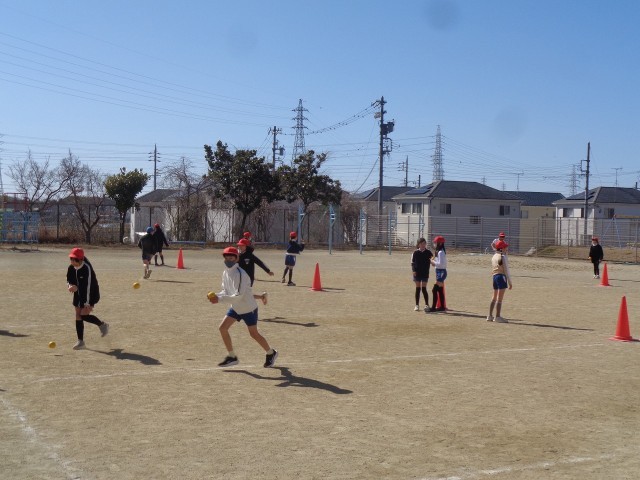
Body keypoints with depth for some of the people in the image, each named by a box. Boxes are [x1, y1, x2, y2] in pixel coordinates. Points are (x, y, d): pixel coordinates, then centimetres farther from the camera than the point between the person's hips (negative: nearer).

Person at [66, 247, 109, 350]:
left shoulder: (87, 268, -25)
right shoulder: (71, 268, -4)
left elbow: (88, 286, -27)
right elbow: (69, 280, 10)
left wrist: (87, 303, -29)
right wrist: (70, 286, -17)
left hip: (90, 294, -7)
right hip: (78, 294, 7)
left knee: (84, 315, -17)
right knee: (78, 316, 4)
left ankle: (103, 325, 8)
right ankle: (80, 341, 12)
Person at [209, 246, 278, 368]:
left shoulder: (240, 274, -27)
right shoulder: (225, 273, -1)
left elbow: (238, 296, -32)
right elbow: (226, 291, 7)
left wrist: (219, 299, -36)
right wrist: (216, 296, -13)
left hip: (248, 308, -8)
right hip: (235, 307, 8)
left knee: (254, 334, 3)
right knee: (222, 328, -3)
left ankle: (271, 353, 27)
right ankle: (231, 357, 10)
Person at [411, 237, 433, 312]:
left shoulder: (428, 252, 1)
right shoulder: (415, 253, 0)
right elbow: (412, 262, 2)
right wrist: (413, 270, -10)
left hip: (425, 273, -1)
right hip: (417, 273, 1)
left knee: (424, 289, -3)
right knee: (418, 289, 5)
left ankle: (426, 305, 4)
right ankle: (417, 305, 12)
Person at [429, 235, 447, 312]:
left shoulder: (440, 252, -17)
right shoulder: (441, 252, 14)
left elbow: (441, 263, -24)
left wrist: (433, 262, -12)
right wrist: (434, 262, 5)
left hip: (441, 272, -10)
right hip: (440, 272, 10)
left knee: (435, 290, -11)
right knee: (440, 290, 14)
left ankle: (434, 307, -11)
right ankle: (442, 307, 19)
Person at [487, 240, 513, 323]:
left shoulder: (494, 256, 15)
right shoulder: (502, 257, -11)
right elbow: (506, 270, -13)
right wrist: (509, 282, -11)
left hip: (495, 276, 8)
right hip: (501, 276, -8)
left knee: (494, 298, 16)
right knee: (499, 298, -6)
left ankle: (490, 316, 18)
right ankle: (497, 317, -5)